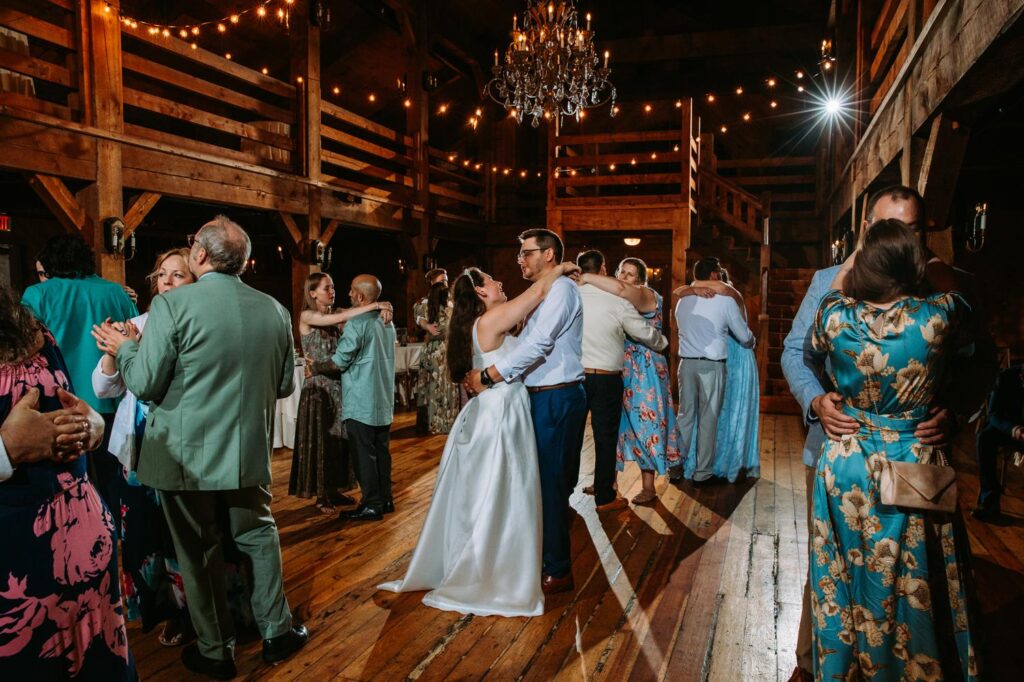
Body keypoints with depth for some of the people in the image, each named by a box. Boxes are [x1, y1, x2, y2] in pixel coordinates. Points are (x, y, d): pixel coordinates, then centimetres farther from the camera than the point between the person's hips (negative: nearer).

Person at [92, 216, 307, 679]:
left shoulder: (172, 305, -14)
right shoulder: (275, 310, -2)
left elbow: (146, 384, -12)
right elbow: (285, 386, 6)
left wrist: (125, 348, 7)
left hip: (187, 455, -3)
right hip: (249, 453, 3)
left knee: (199, 552, 11)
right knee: (259, 537, 20)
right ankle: (276, 632, 29)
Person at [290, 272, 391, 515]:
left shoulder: (333, 316, 9)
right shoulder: (307, 317, -10)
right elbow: (340, 318, -24)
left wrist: (383, 309, -21)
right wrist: (375, 305, -25)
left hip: (338, 385, 6)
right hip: (319, 387, -6)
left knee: (339, 439, 11)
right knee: (320, 440, 3)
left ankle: (334, 490, 23)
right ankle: (322, 496, 14)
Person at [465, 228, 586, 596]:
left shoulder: (561, 288, -13)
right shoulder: (543, 294, 19)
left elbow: (537, 344, -23)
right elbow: (526, 343, 13)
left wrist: (487, 376, -20)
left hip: (558, 400, -10)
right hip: (544, 399, 10)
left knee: (551, 484, -2)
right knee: (543, 481, 17)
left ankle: (558, 572, 11)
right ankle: (545, 557, 31)